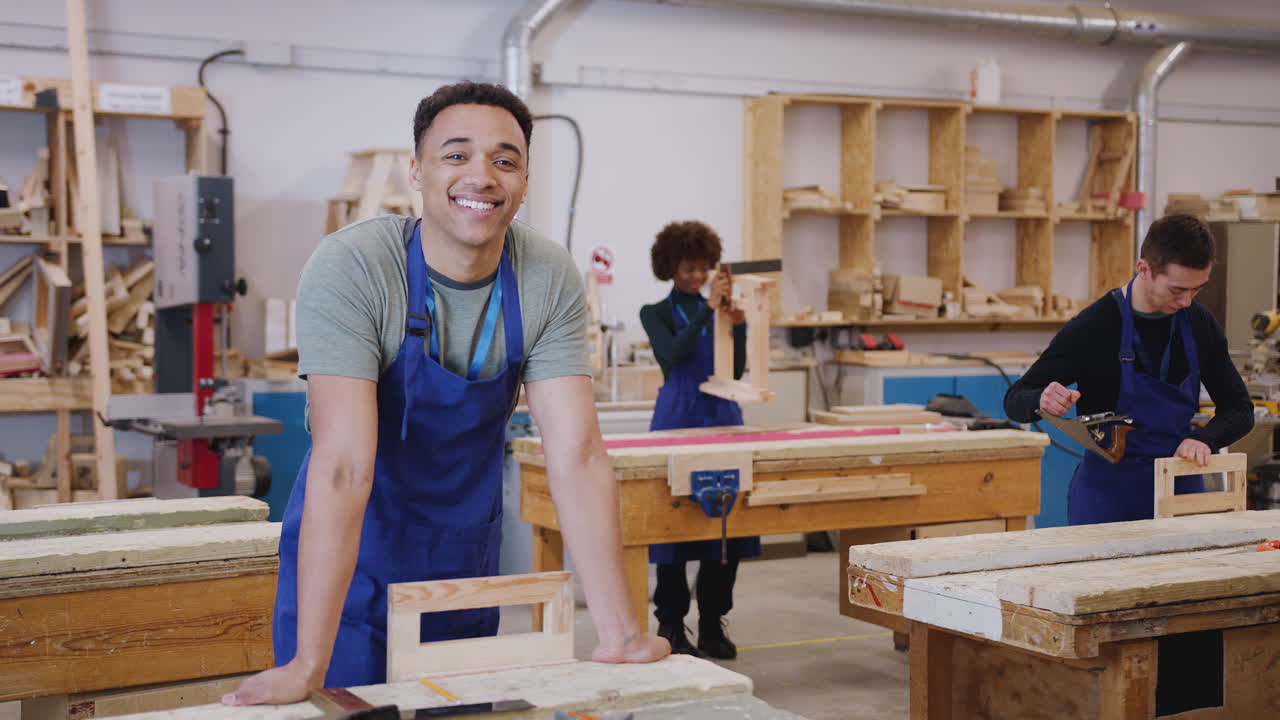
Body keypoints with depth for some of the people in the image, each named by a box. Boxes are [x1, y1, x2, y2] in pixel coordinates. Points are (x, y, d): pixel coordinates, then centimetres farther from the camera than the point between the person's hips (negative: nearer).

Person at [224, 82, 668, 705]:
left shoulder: (549, 281, -14)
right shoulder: (349, 268, -25)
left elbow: (577, 454, -18)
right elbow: (343, 465, -31)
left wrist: (617, 634, -25)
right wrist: (308, 665, -34)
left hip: (466, 558, 4)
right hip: (349, 563, -3)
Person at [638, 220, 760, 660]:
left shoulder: (723, 309, 11)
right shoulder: (656, 314, 1)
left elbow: (736, 372, 4)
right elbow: (672, 357, -18)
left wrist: (738, 327, -12)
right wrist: (707, 310, -24)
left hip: (723, 417, 4)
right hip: (678, 417, -4)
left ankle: (713, 624, 14)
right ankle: (671, 625, 7)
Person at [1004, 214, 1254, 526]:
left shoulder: (1200, 324, -1)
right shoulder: (1092, 327, -15)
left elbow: (1240, 410, 7)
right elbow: (1015, 400, -9)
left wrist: (1204, 438, -15)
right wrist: (1041, 401, -32)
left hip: (1183, 488, 4)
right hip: (1109, 493, -4)